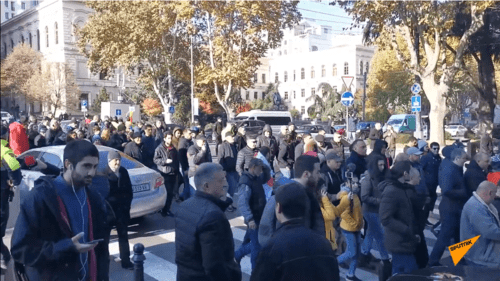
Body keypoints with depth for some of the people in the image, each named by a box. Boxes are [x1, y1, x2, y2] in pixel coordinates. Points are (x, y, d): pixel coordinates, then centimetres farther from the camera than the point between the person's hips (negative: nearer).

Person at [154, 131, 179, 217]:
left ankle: (167, 209, 19)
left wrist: (176, 172, 18)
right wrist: (165, 161, -21)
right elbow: (155, 160, -10)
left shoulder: (173, 149, 13)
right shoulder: (159, 149, -5)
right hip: (164, 174, -5)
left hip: (172, 174, 5)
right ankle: (163, 210, 8)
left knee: (170, 193, 8)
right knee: (165, 193, -4)